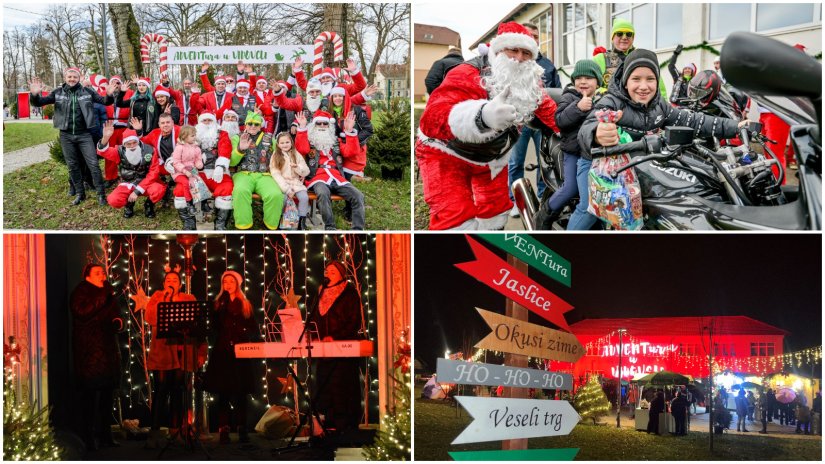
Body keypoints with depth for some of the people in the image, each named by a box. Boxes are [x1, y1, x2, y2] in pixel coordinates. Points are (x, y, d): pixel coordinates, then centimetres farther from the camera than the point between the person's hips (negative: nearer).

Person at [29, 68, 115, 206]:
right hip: (66, 135, 2)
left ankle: (101, 194, 1)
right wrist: (35, 95, -25)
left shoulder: (87, 91, 1)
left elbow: (105, 102, 0)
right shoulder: (58, 93, 2)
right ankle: (80, 193, 21)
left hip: (84, 134, -2)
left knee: (93, 164, -6)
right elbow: (39, 102, -1)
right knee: (72, 166, 9)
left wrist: (109, 95, -24)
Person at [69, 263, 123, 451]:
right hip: (89, 352, -7)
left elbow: (115, 314, 26)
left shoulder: (107, 292, 16)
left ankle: (105, 434, 17)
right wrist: (103, 296, -21)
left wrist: (118, 321, 2)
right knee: (90, 392, -7)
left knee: (107, 392, 8)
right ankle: (88, 436, -3)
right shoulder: (80, 293, -3)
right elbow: (82, 312, -22)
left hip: (108, 350, 7)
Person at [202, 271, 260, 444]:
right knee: (223, 392, -3)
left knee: (241, 392, 2)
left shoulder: (245, 305, 11)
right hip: (222, 353, -1)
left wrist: (253, 345, -8)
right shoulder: (217, 304, 9)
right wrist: (224, 300, -11)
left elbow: (254, 329, 10)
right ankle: (223, 430, -2)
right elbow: (214, 324, -8)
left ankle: (242, 430, 8)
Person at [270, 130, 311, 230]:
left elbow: (306, 172, 6)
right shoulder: (275, 156, 2)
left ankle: (301, 222, -12)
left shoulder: (296, 155, 10)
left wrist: (298, 168, -18)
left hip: (296, 182, 2)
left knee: (304, 197, -25)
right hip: (282, 184, -2)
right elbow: (276, 174, -9)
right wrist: (287, 189, -19)